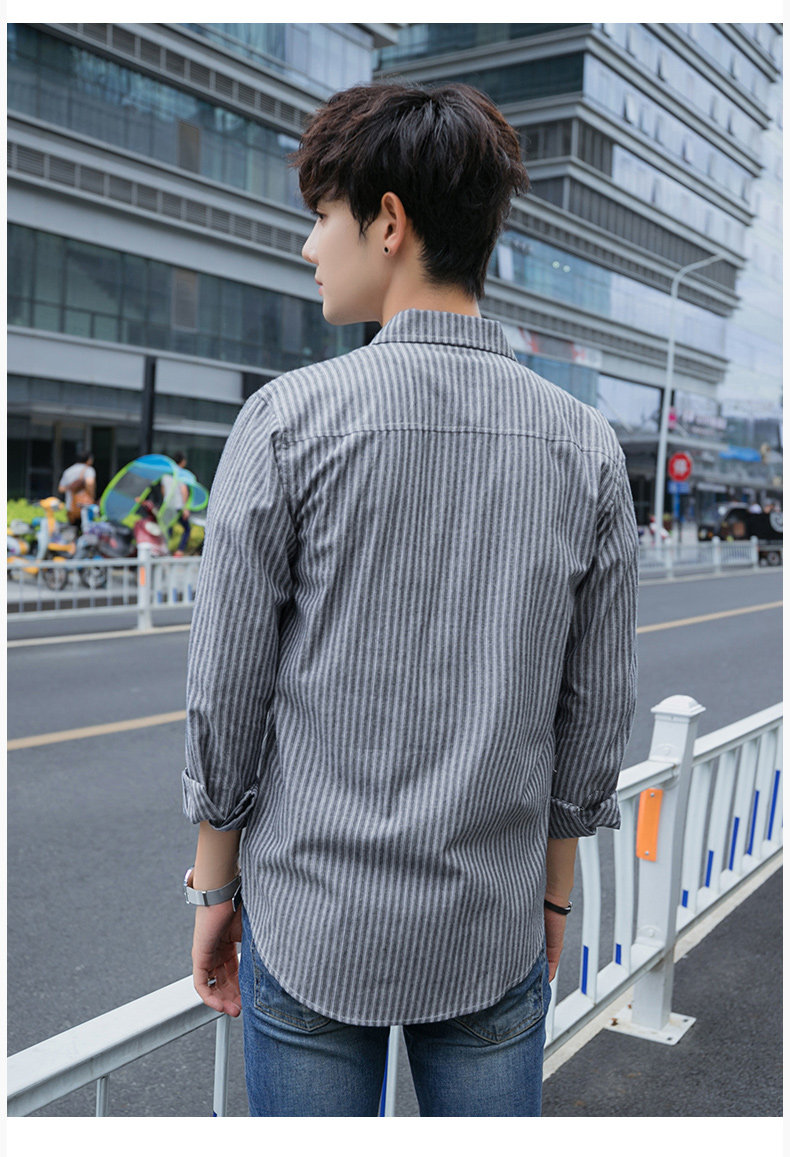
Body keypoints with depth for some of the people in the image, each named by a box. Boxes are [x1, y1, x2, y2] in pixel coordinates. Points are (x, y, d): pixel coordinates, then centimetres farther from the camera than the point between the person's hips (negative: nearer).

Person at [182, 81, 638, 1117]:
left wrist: (215, 885, 5)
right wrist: (553, 894, 13)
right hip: (495, 933, 3)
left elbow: (226, 699, -10)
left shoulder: (289, 420, -15)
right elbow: (595, 716, 0)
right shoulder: (587, 446, -5)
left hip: (313, 926, -2)